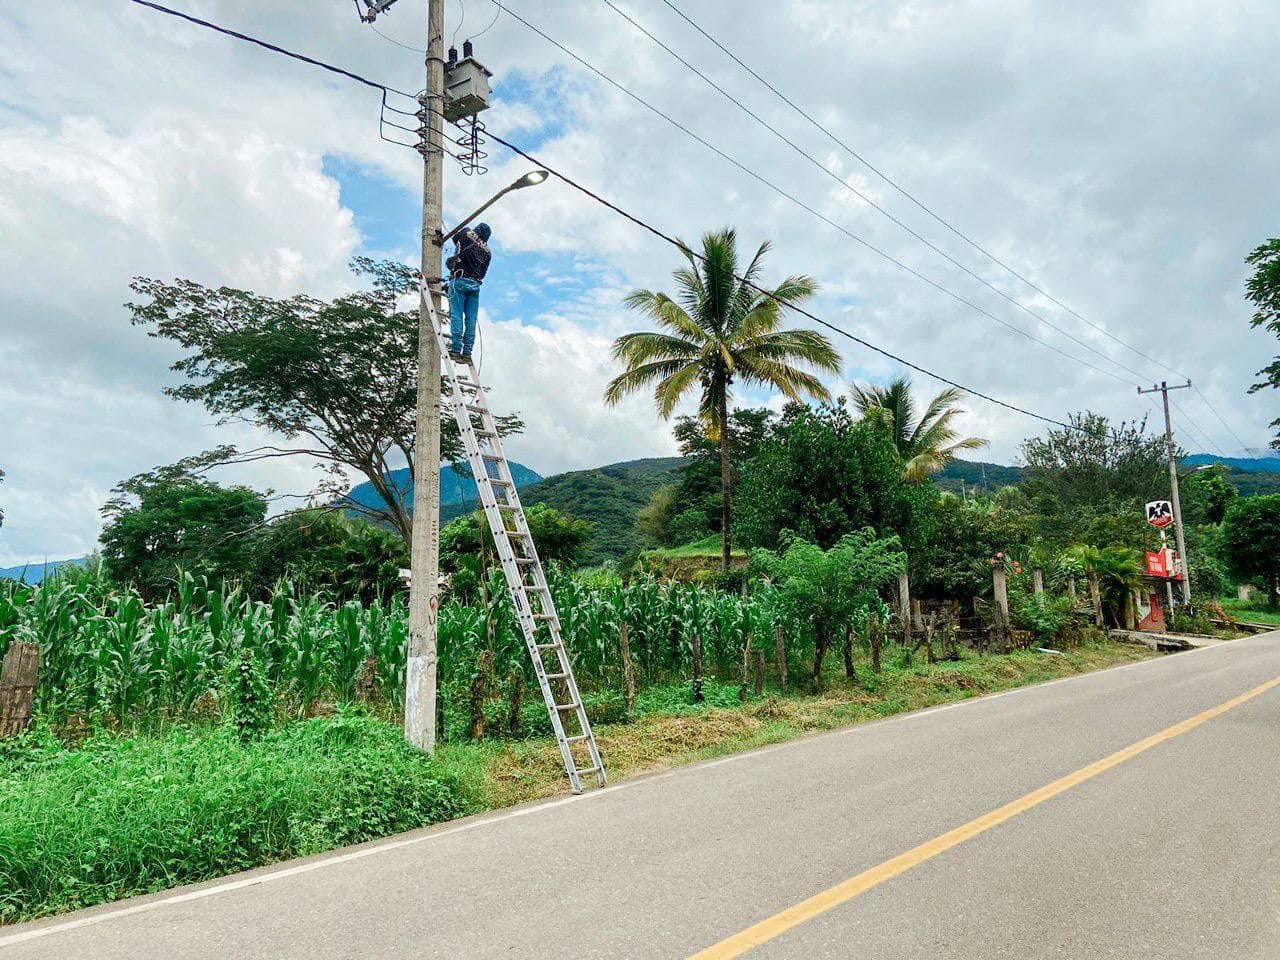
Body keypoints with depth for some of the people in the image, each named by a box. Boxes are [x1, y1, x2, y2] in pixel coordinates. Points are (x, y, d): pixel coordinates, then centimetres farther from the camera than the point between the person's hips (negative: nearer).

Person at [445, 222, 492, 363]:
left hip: (459, 281, -3)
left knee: (456, 315, -6)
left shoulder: (466, 234, 7)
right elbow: (482, 273, 14)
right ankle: (467, 353, 0)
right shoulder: (487, 252, 15)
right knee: (471, 319, 3)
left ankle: (456, 350, -13)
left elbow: (454, 238, 25)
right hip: (475, 284, 3)